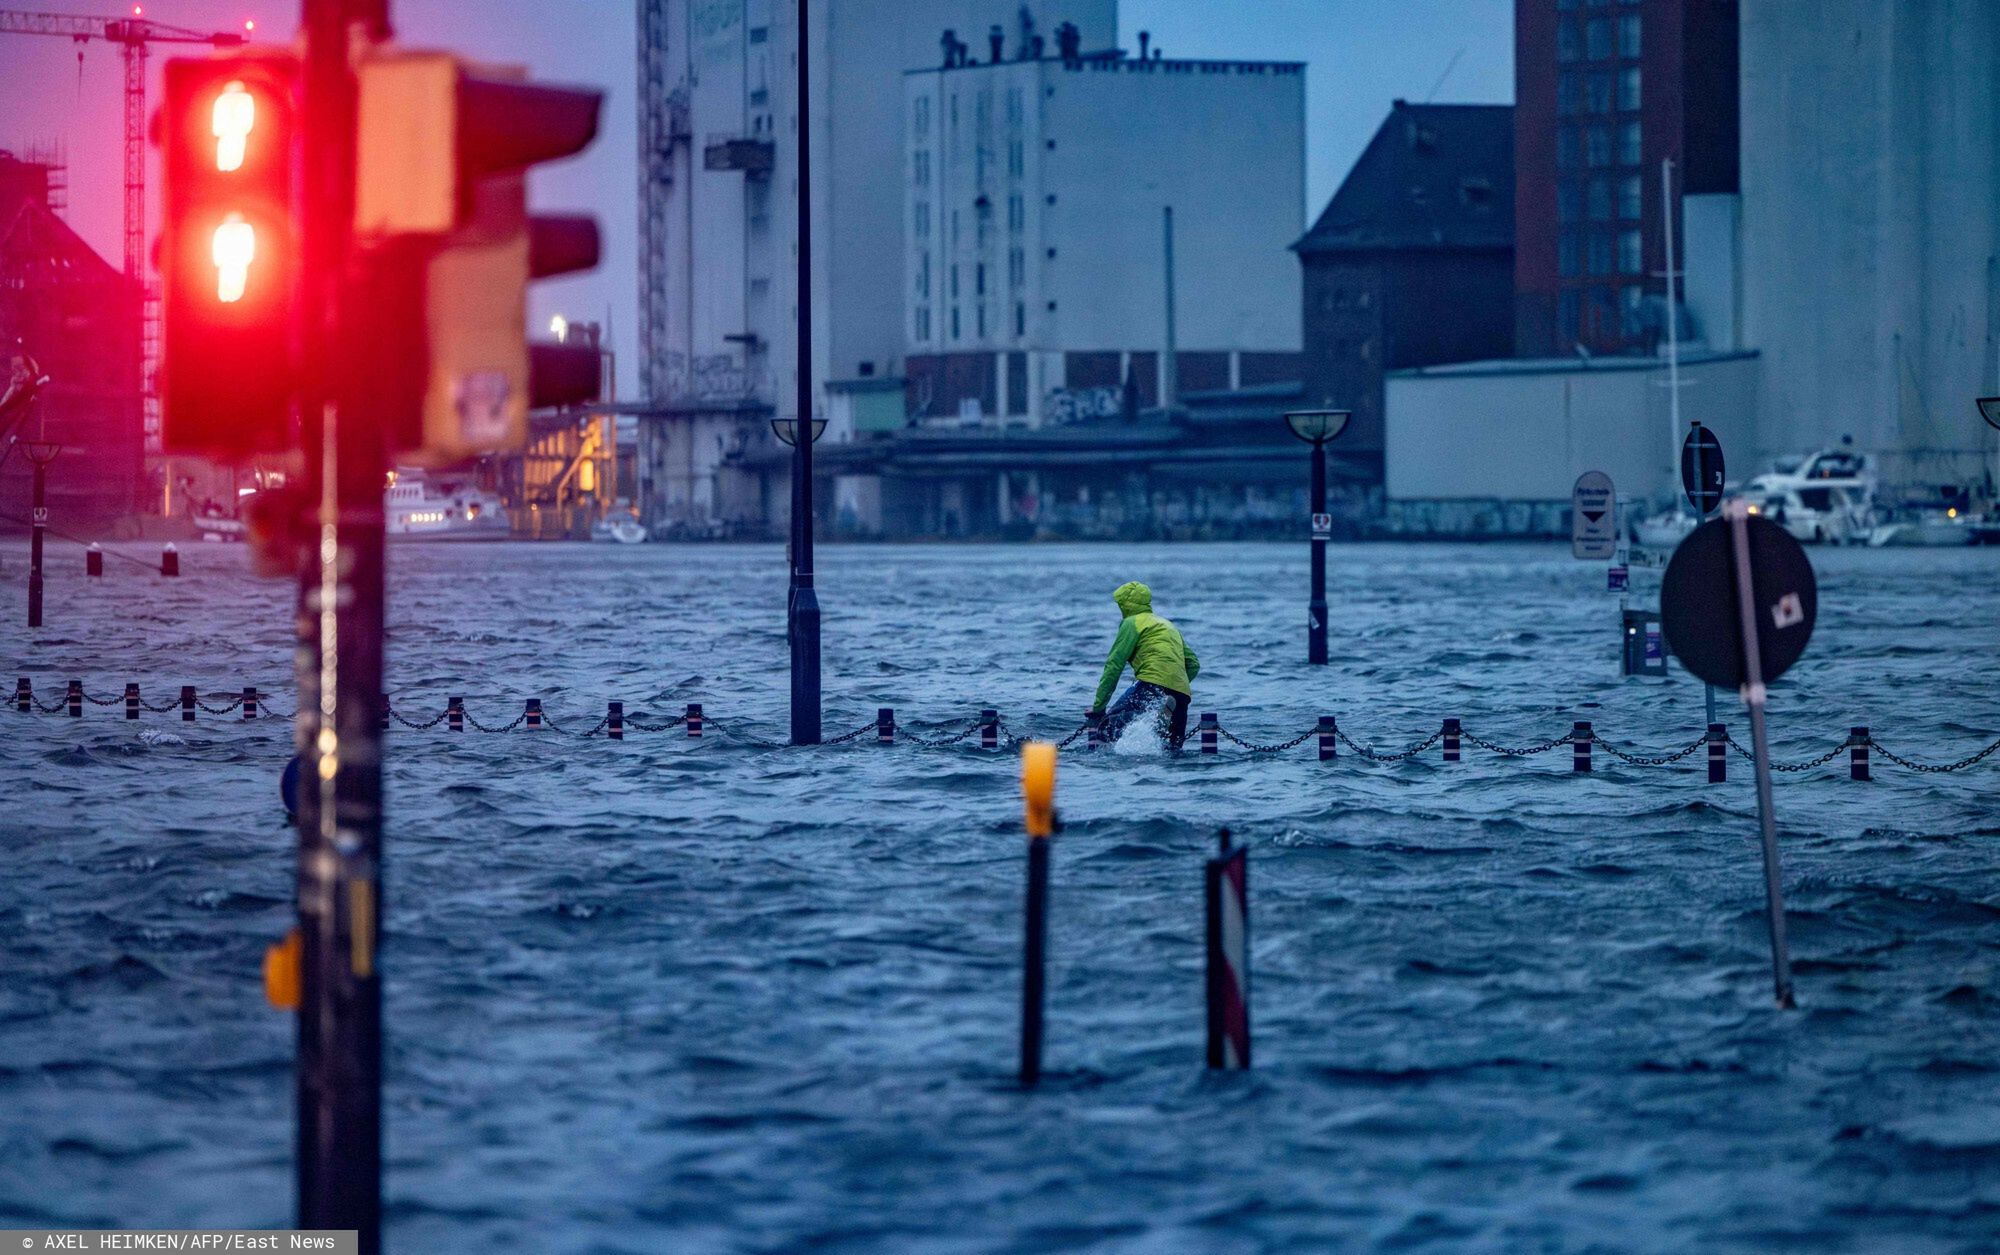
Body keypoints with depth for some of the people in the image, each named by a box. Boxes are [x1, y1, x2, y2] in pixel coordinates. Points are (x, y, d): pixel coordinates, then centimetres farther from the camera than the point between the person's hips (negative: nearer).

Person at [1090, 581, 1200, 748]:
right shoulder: (1168, 625, 32)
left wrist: (1098, 706, 2)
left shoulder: (1133, 622, 8)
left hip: (1155, 685, -7)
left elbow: (1115, 664, 1)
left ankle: (1156, 713, -35)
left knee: (1108, 726, -12)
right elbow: (1193, 664, 29)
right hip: (1182, 694, 7)